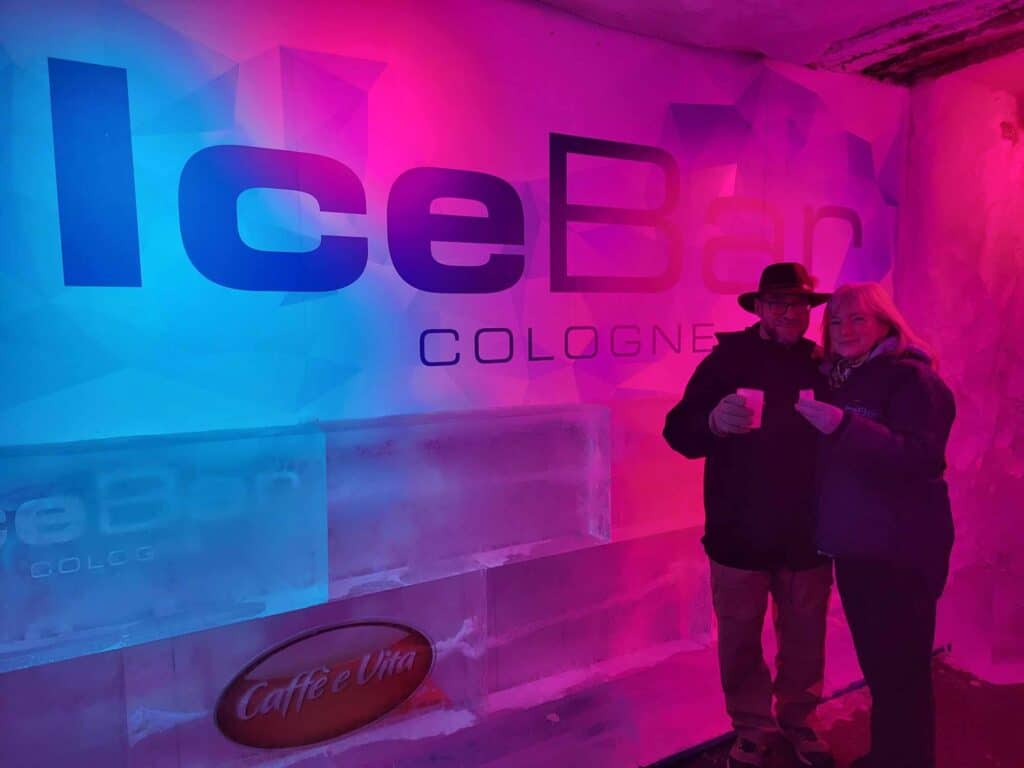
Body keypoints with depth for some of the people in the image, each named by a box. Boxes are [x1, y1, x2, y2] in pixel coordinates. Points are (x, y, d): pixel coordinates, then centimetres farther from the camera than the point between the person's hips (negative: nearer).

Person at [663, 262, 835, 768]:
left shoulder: (822, 364, 3)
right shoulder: (728, 358, -5)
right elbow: (679, 431, -11)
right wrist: (714, 421, -31)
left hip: (806, 533, 2)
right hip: (740, 533, -2)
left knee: (804, 639, 15)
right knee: (740, 641, 10)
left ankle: (798, 722, 40)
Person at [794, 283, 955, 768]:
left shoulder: (913, 379, -11)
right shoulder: (840, 380, 11)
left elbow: (921, 457, -26)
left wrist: (843, 426, -33)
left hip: (899, 551, -7)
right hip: (853, 544, 7)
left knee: (902, 668, 3)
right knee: (876, 662, 19)